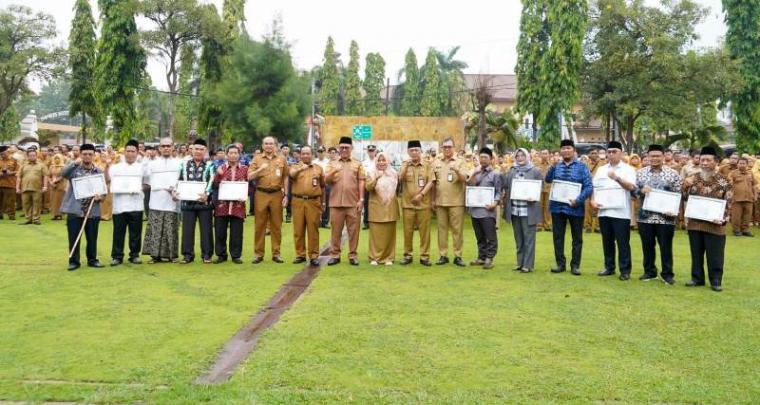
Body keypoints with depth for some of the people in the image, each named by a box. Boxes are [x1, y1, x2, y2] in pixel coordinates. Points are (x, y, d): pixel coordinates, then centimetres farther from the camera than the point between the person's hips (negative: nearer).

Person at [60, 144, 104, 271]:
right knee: (74, 238, 2)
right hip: (74, 209, -2)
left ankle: (92, 260, 21)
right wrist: (74, 163, -33)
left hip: (92, 210, 2)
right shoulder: (74, 168, 3)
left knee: (92, 238, 8)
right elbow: (63, 174, -18)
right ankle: (74, 261, 13)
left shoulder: (99, 172, 9)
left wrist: (100, 197, -12)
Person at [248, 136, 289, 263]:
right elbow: (249, 177, 0)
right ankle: (258, 253, 9)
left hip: (277, 194, 0)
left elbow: (285, 178, 9)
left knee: (276, 225, 4)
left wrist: (286, 195, 3)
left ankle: (276, 253, 12)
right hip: (261, 194, 0)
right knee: (260, 224, 3)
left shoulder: (282, 159, 8)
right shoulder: (257, 159, 7)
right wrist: (260, 169, -16)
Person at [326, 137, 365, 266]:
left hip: (353, 202, -1)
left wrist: (361, 199, -4)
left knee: (353, 230, 2)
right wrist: (333, 171, -19)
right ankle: (335, 255, 11)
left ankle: (352, 255, 9)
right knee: (336, 230, 4)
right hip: (336, 202, 1)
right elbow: (326, 180, 1)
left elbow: (361, 182, 4)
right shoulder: (332, 164, 11)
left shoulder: (358, 164, 8)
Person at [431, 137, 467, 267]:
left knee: (457, 229, 0)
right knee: (442, 229, 7)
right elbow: (433, 183, 13)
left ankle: (458, 256, 6)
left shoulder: (460, 162, 2)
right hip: (440, 201, 3)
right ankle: (443, 255, 13)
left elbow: (464, 180, -7)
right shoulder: (436, 163, 11)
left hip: (456, 202, -3)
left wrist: (457, 171, -26)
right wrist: (433, 200, 10)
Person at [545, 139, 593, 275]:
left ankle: (575, 265, 15)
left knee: (577, 238, 6)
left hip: (575, 207, -3)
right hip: (557, 206, 3)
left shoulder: (581, 167, -1)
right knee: (558, 236, 7)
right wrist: (553, 166, -16)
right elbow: (547, 180, -4)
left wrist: (578, 200, -19)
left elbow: (589, 187, -8)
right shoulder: (556, 166, 10)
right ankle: (560, 264, 17)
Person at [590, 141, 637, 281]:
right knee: (607, 241, 11)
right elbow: (594, 188, 15)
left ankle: (625, 270, 5)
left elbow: (631, 187, -13)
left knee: (622, 242, -2)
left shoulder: (628, 169, 1)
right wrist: (593, 200, -2)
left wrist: (617, 178, -25)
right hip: (604, 211, 5)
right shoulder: (601, 170, 14)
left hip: (621, 212, -4)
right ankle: (609, 267, 21)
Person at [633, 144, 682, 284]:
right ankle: (649, 272, 23)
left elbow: (678, 195, 0)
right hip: (645, 216, 2)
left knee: (666, 247, 4)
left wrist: (674, 211, -14)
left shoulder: (673, 173, 0)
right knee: (647, 246, 10)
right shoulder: (640, 172, 7)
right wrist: (641, 190, -16)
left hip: (665, 217, -2)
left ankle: (667, 274, 15)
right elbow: (632, 190, 6)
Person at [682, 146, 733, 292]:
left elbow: (728, 203, -4)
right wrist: (686, 187, -11)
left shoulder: (724, 182, -2)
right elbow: (684, 198, 8)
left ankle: (716, 281, 15)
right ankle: (697, 278, 23)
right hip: (695, 223, 3)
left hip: (714, 225, -3)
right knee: (696, 253, 11)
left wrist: (722, 219, -18)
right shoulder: (691, 179, 5)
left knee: (714, 255, 3)